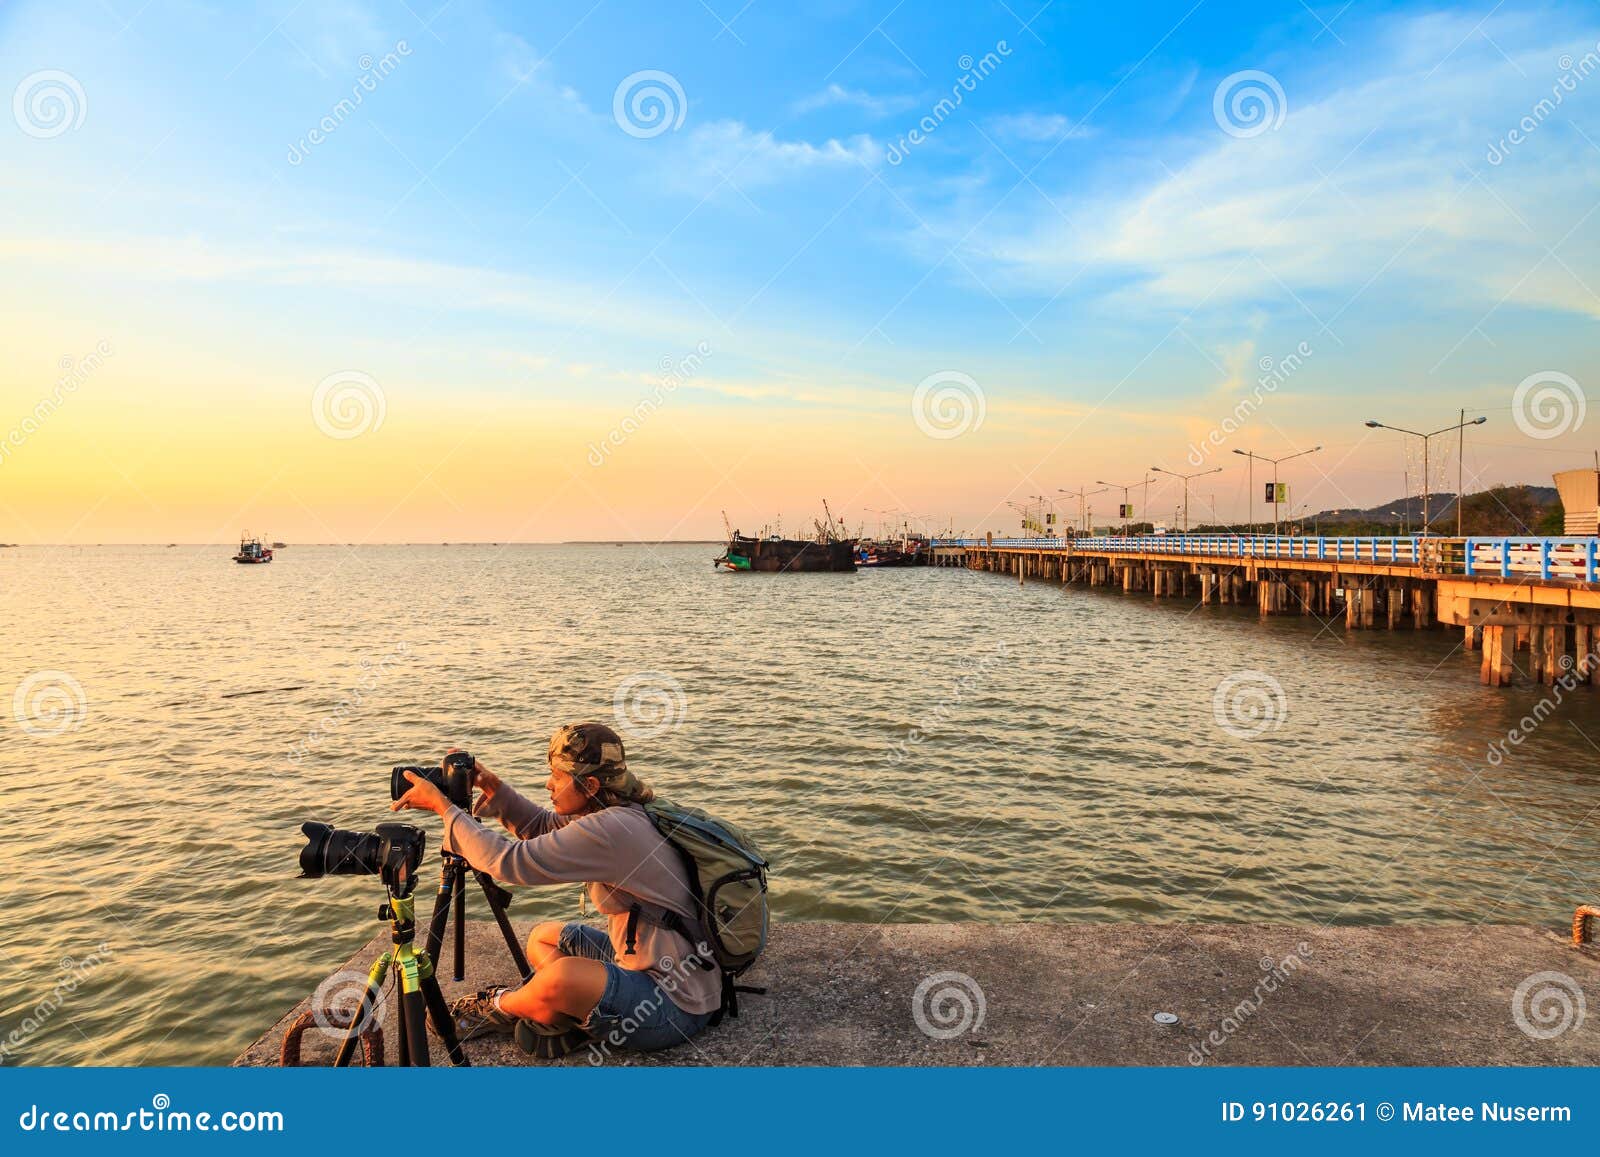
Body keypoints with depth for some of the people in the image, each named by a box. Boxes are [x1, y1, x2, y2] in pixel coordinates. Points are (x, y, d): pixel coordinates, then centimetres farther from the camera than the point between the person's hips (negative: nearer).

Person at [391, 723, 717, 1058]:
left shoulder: (610, 830, -26)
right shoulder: (613, 813, 3)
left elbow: (509, 862, -22)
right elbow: (543, 826, 17)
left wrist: (441, 805, -13)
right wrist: (494, 786, 4)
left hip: (677, 1003, -10)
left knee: (562, 976, -30)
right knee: (542, 938, 21)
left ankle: (500, 1008, 2)